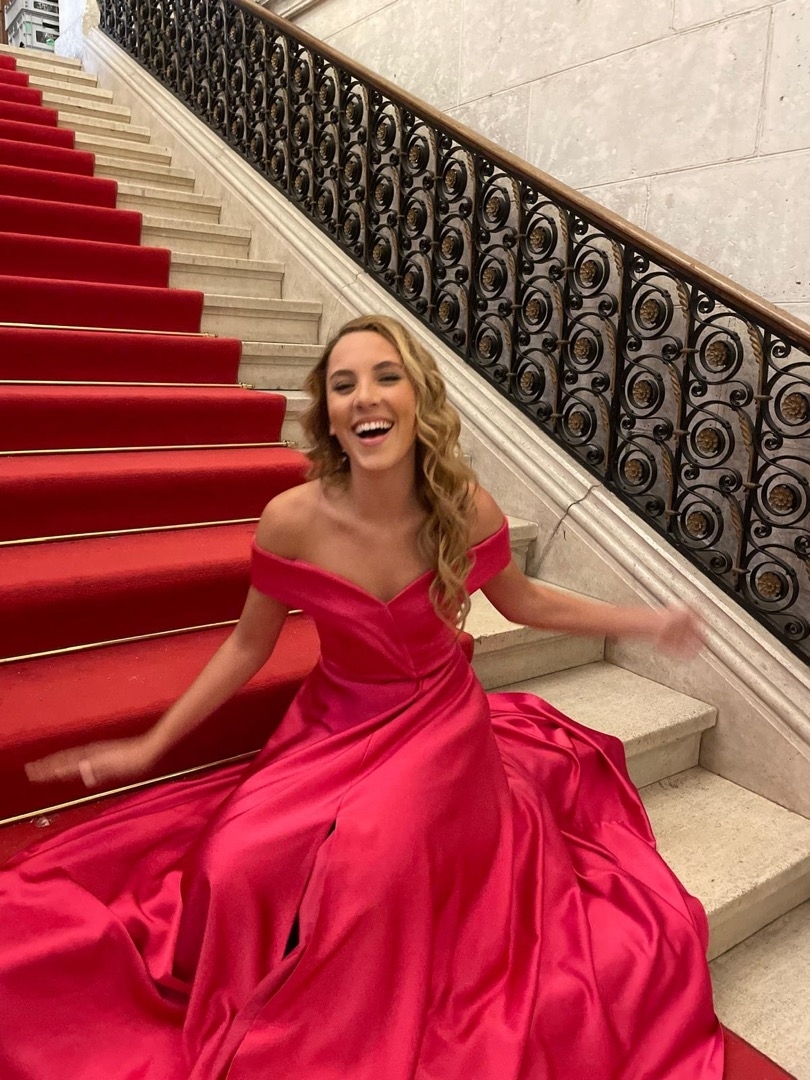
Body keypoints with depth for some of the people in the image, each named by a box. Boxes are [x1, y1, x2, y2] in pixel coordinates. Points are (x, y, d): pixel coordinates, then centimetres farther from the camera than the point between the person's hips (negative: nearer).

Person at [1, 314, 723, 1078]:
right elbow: (248, 646, -2)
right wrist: (151, 747, 1)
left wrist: (647, 624, 9)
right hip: (333, 735, 1)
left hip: (440, 729, 0)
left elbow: (522, 601, 6)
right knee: (242, 866, -21)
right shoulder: (293, 521, -18)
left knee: (377, 855, -27)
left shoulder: (466, 510, -15)